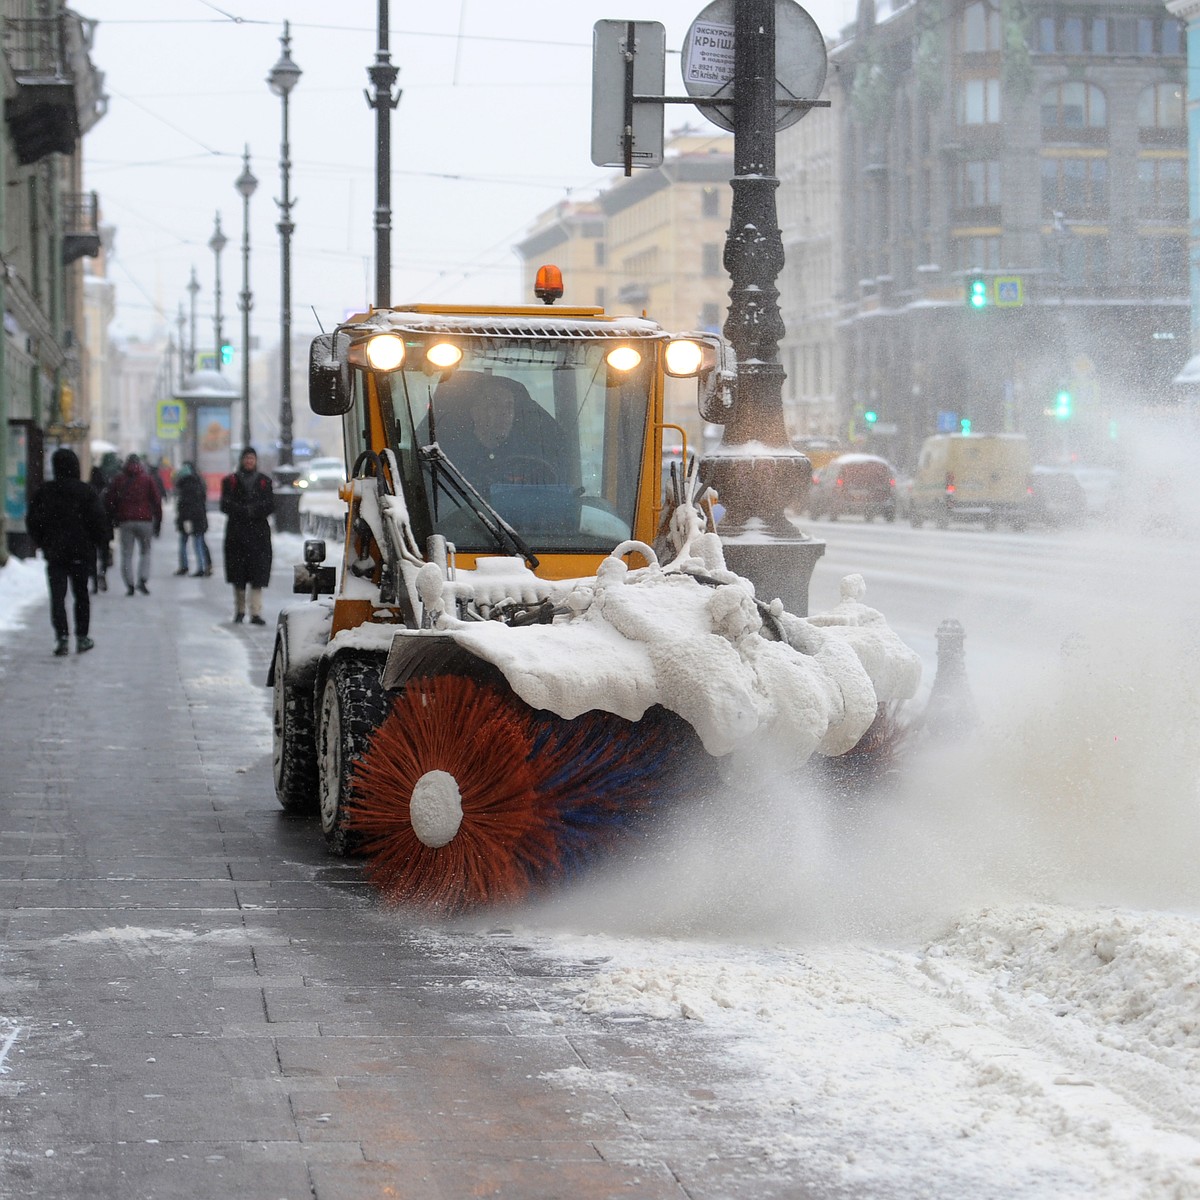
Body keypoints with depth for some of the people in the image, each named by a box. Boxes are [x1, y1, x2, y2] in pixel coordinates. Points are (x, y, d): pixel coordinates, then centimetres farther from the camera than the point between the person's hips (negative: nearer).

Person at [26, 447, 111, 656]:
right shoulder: (85, 491, -6)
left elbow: (32, 521, 4)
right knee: (81, 594, 13)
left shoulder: (44, 492, 0)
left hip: (54, 552, 0)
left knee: (57, 595, -1)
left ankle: (61, 638, -14)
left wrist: (42, 544, 16)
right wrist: (97, 543, 6)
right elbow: (99, 520, -8)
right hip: (81, 552, 0)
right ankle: (82, 637, 16)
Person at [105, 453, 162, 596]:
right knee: (145, 552, 11)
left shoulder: (118, 480, 6)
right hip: (144, 520, 0)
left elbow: (109, 500, 5)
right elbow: (156, 501, 2)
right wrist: (158, 522, 6)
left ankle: (129, 585, -1)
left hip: (125, 521, 0)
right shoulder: (147, 480, 5)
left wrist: (114, 519, 15)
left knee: (126, 554, 5)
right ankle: (142, 580, -6)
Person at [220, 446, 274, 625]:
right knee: (238, 574, 5)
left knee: (258, 575, -9)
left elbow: (270, 506, 1)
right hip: (236, 533, 0)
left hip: (258, 532, 0)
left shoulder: (264, 481, 11)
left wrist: (252, 510, -15)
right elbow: (226, 505, -3)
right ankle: (239, 611, 18)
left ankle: (256, 613, -11)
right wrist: (247, 510, -15)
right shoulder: (230, 481, 8)